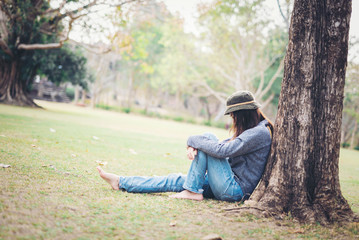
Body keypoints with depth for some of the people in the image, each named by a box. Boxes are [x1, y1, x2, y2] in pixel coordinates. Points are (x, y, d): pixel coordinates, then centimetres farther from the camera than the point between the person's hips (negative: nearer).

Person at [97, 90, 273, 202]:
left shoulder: (260, 132, -17)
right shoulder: (250, 130, 15)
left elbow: (222, 150, -27)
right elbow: (223, 146, 12)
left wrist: (193, 140, -12)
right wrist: (193, 146, -8)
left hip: (235, 190, -9)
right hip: (231, 187, 9)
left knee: (207, 138, -13)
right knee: (178, 181, 3)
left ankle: (193, 191, -9)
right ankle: (120, 182, 6)